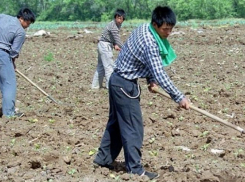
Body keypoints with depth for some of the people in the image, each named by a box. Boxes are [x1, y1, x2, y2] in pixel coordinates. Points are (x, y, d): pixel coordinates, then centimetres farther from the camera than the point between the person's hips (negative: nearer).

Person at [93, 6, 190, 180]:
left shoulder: (144, 29, 2)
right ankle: (135, 168, 4)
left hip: (118, 80, 10)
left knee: (117, 122, 19)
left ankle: (103, 158, 29)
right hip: (125, 85, -10)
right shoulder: (149, 43, -27)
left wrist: (151, 80, 2)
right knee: (133, 126, -3)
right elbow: (160, 74, -29)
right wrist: (179, 97, -25)